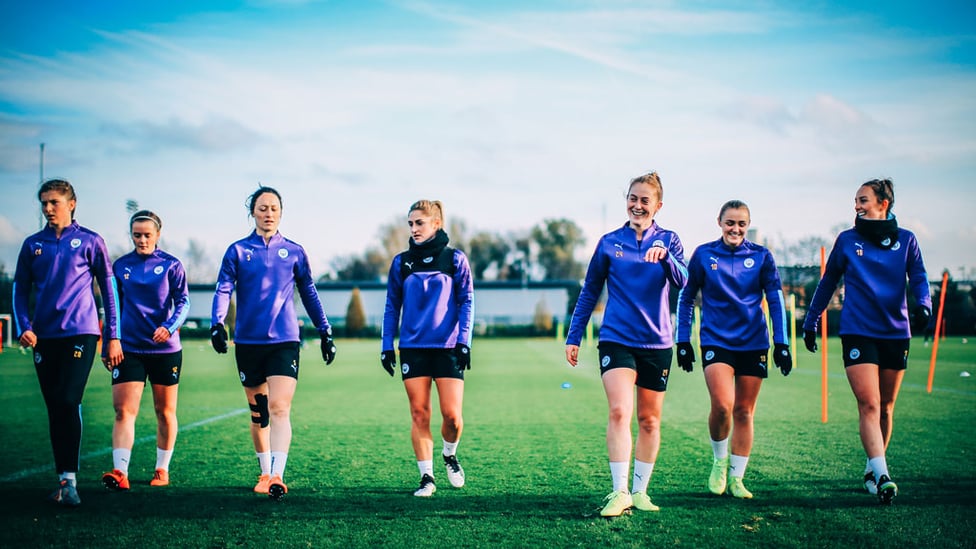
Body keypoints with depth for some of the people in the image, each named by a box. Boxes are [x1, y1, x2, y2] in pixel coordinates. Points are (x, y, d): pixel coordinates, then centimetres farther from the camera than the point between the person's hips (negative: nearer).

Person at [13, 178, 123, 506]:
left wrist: (113, 337, 1)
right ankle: (63, 478, 16)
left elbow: (109, 288, 4)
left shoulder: (89, 242, 1)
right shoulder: (32, 245, 10)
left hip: (80, 332, -4)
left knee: (68, 403, -16)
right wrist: (23, 327, -3)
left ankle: (68, 479, -14)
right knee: (55, 409, 8)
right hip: (44, 337, 4)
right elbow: (20, 290, 13)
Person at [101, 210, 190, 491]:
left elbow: (183, 302, -4)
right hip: (129, 349, 1)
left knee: (165, 412, 9)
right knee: (123, 410, -11)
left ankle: (162, 470, 21)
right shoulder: (120, 265, 7)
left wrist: (169, 327, -23)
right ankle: (120, 472, -18)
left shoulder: (171, 265, 0)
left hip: (165, 349, -1)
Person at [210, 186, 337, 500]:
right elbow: (223, 289, -4)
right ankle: (265, 474, 24)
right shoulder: (237, 251, 4)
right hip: (248, 342, 1)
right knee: (258, 413, 11)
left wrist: (325, 331, 14)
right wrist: (217, 324, -20)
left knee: (279, 408, -15)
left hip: (284, 341, -1)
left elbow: (309, 294, 14)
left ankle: (277, 476, -20)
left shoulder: (294, 252, 7)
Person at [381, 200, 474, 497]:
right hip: (413, 347, 2)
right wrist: (387, 346, 6)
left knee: (451, 414, -7)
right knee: (419, 414, 1)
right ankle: (426, 477, 9)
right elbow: (392, 305, 11)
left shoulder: (455, 259, 3)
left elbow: (466, 302, 3)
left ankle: (450, 455, 23)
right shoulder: (401, 262, 8)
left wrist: (464, 341, -6)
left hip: (448, 347, -2)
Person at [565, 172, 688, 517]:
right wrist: (573, 337, 7)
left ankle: (640, 491, 20)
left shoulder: (668, 240, 4)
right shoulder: (609, 243, 4)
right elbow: (589, 292, 10)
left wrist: (664, 255, -31)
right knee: (619, 412, -18)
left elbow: (681, 281, -12)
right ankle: (620, 492, -16)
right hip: (616, 339, -1)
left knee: (650, 420, 8)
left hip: (656, 343, 2)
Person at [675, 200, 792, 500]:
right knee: (722, 405, -18)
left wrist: (781, 343, 1)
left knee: (744, 411, 4)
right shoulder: (703, 255, 0)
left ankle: (736, 477, 17)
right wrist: (683, 341, 5)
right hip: (715, 340, -1)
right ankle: (719, 460, 9)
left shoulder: (761, 256, 2)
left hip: (753, 343, 2)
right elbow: (686, 298, 8)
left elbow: (775, 299, 6)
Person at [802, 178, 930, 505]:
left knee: (885, 407, 10)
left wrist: (923, 306, -20)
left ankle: (872, 468, 26)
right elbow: (828, 282, 13)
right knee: (869, 404, -15)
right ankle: (881, 475, -22)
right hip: (858, 332, -2)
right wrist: (810, 322, 15)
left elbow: (918, 278, 1)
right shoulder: (847, 240, 4)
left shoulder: (905, 241, 5)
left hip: (896, 333, 2)